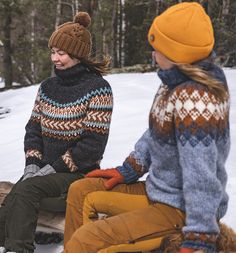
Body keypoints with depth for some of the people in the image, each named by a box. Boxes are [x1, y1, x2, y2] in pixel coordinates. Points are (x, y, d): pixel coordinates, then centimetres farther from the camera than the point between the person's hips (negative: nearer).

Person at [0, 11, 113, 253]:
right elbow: (33, 127, 11)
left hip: (79, 172, -5)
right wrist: (32, 163, -6)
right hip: (46, 168, 5)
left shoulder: (97, 88, -10)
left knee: (27, 189, -29)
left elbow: (94, 143, -14)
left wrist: (55, 167, -16)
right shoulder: (47, 87, 10)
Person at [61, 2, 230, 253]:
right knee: (81, 190, 17)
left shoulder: (194, 100, -29)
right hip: (158, 191, 10)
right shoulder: (176, 84, 1)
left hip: (180, 210, -10)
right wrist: (126, 171, 19)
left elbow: (202, 177, -30)